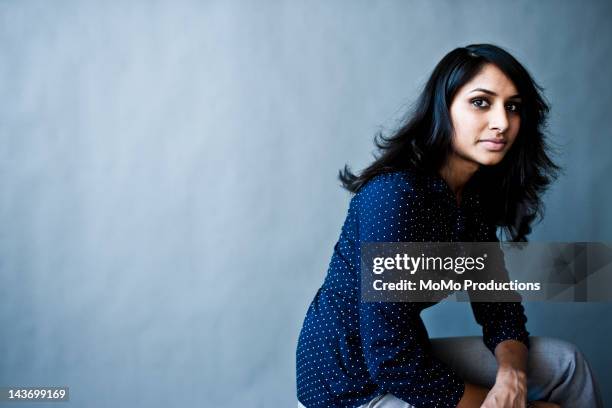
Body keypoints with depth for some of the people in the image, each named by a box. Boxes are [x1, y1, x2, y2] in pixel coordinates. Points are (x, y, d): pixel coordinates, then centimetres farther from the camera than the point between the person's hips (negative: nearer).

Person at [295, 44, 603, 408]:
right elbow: (391, 360, -28)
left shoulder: (474, 199, 1)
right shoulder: (394, 196, -26)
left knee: (565, 363, 8)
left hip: (404, 359, 8)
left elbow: (499, 304, 4)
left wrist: (512, 374, -18)